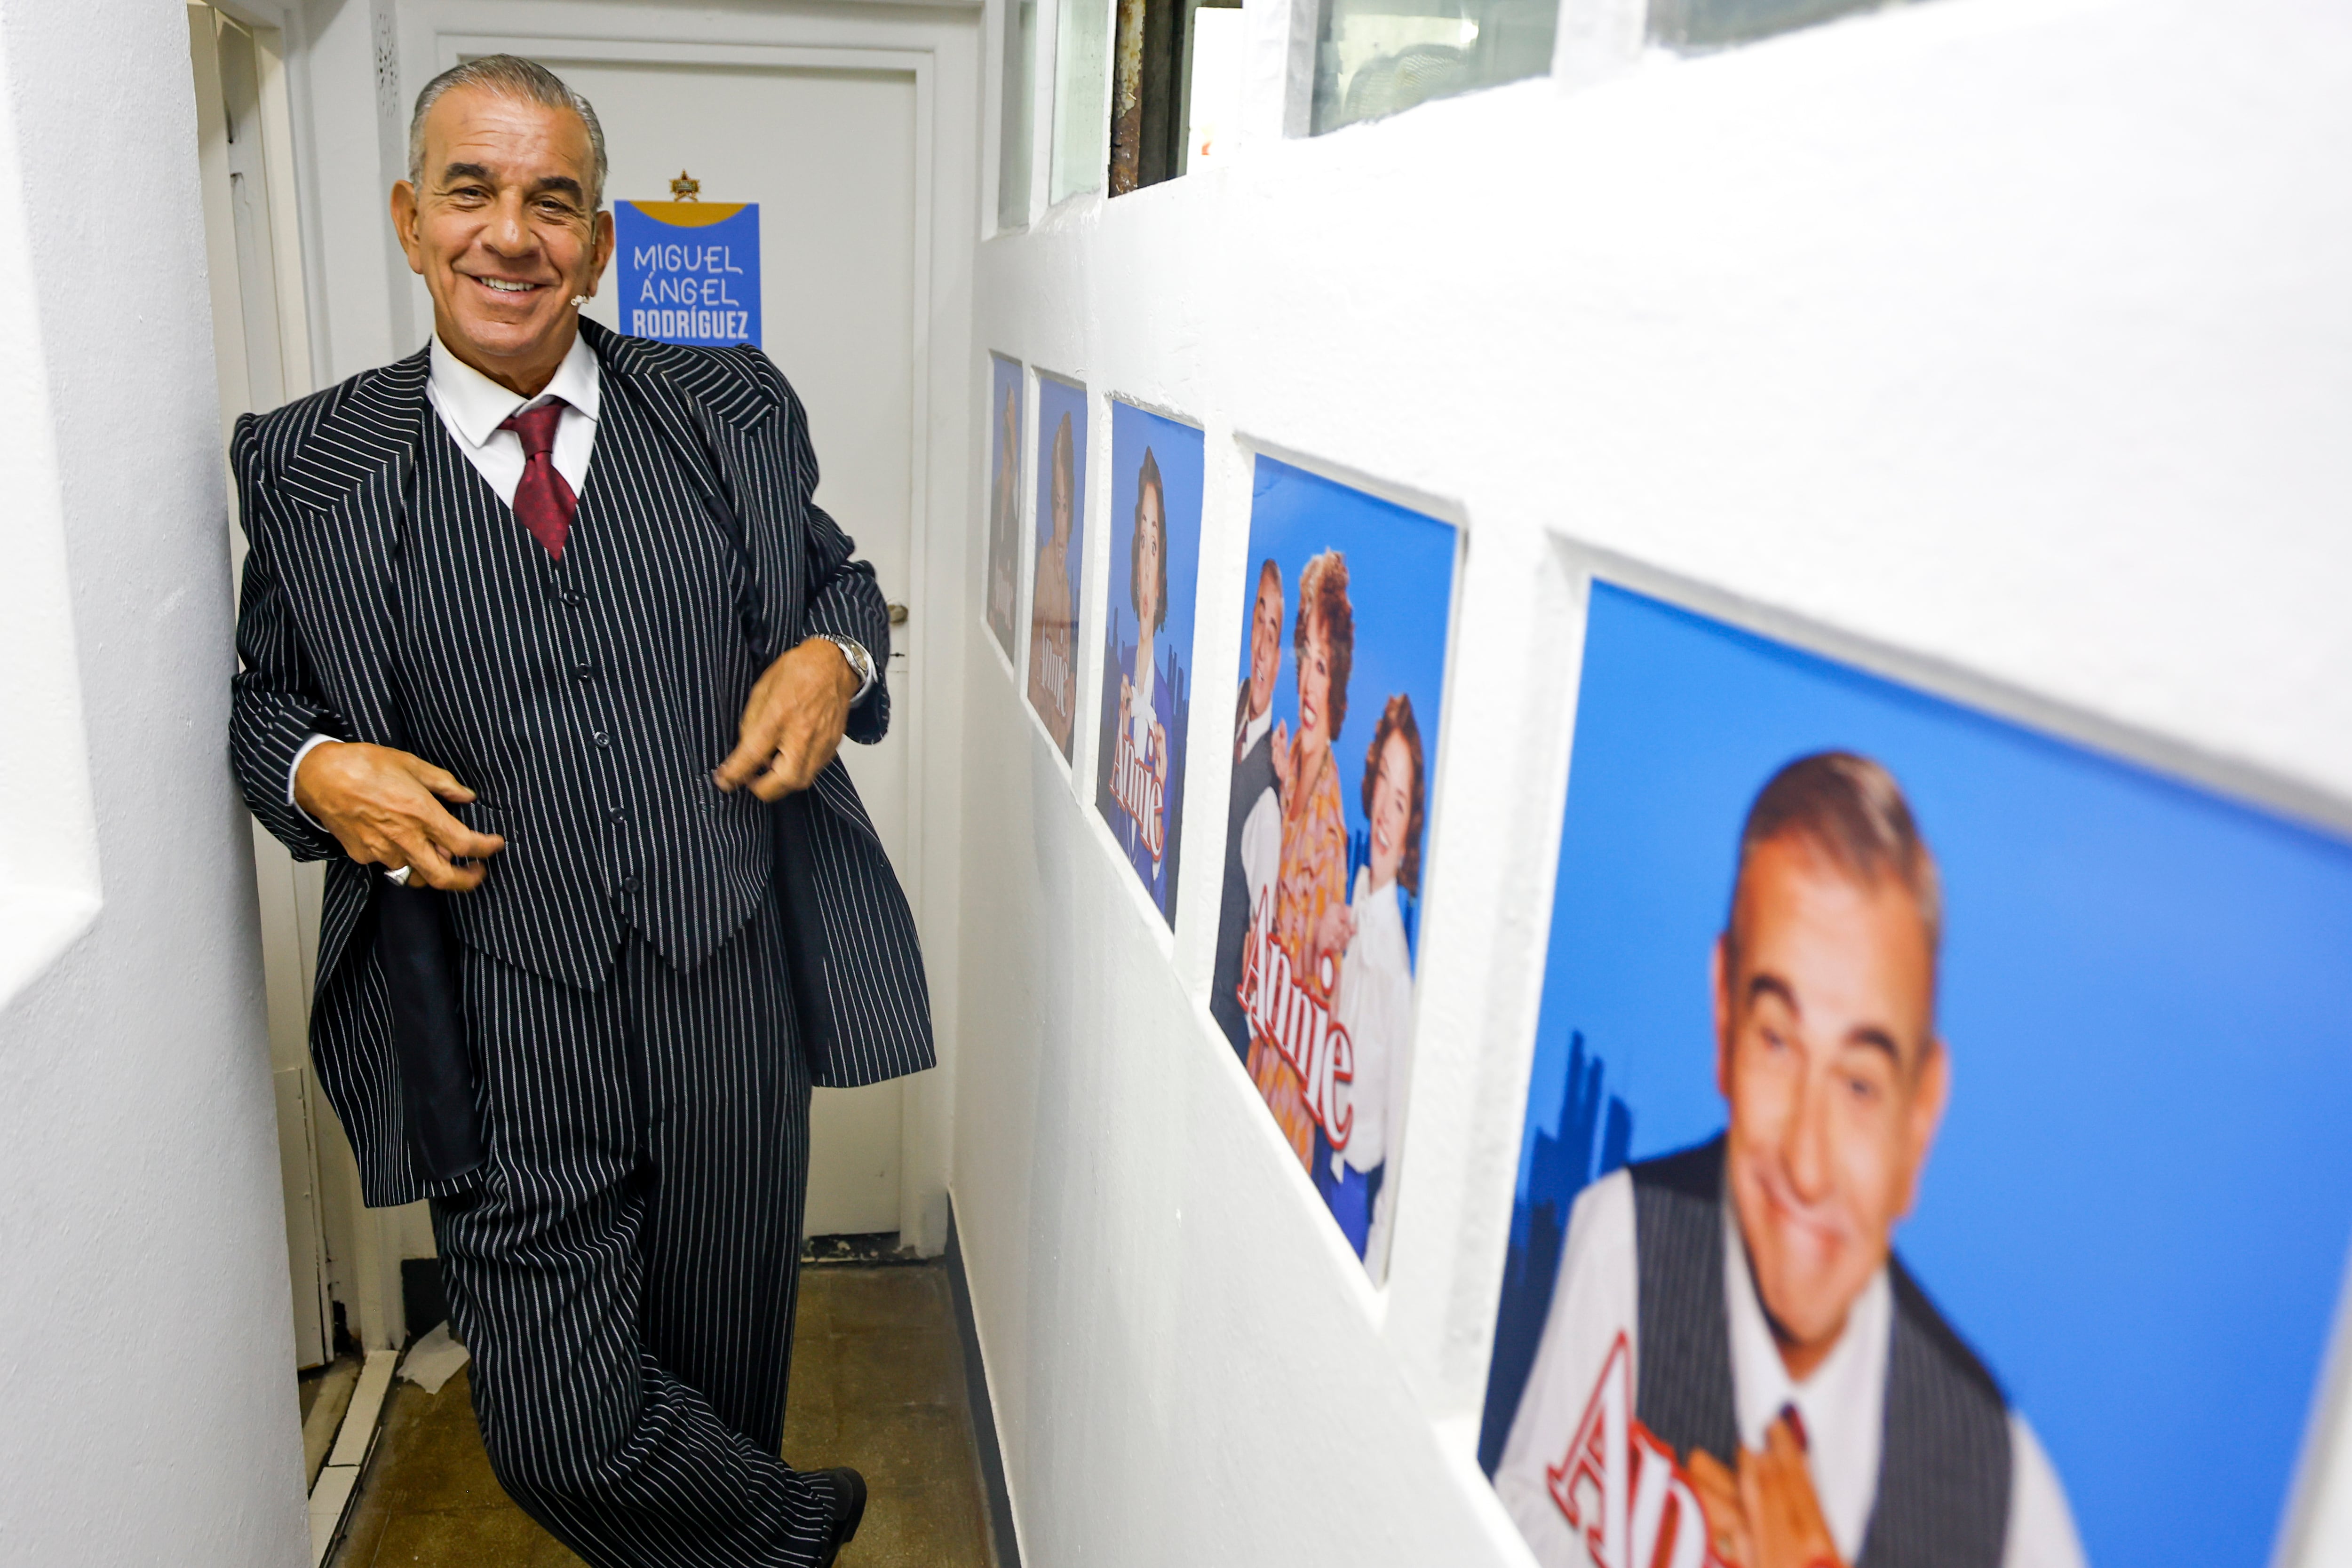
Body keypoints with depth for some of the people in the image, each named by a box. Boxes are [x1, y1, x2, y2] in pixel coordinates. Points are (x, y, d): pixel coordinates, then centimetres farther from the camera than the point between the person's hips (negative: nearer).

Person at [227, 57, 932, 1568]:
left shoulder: (734, 408, 5)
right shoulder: (307, 465, 3)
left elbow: (838, 578, 16)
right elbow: (264, 691, 13)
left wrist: (835, 656, -6)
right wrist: (314, 767, -9)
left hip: (734, 993, 1)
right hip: (508, 1032, 0)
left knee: (726, 1358, 17)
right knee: (562, 1431, 1)